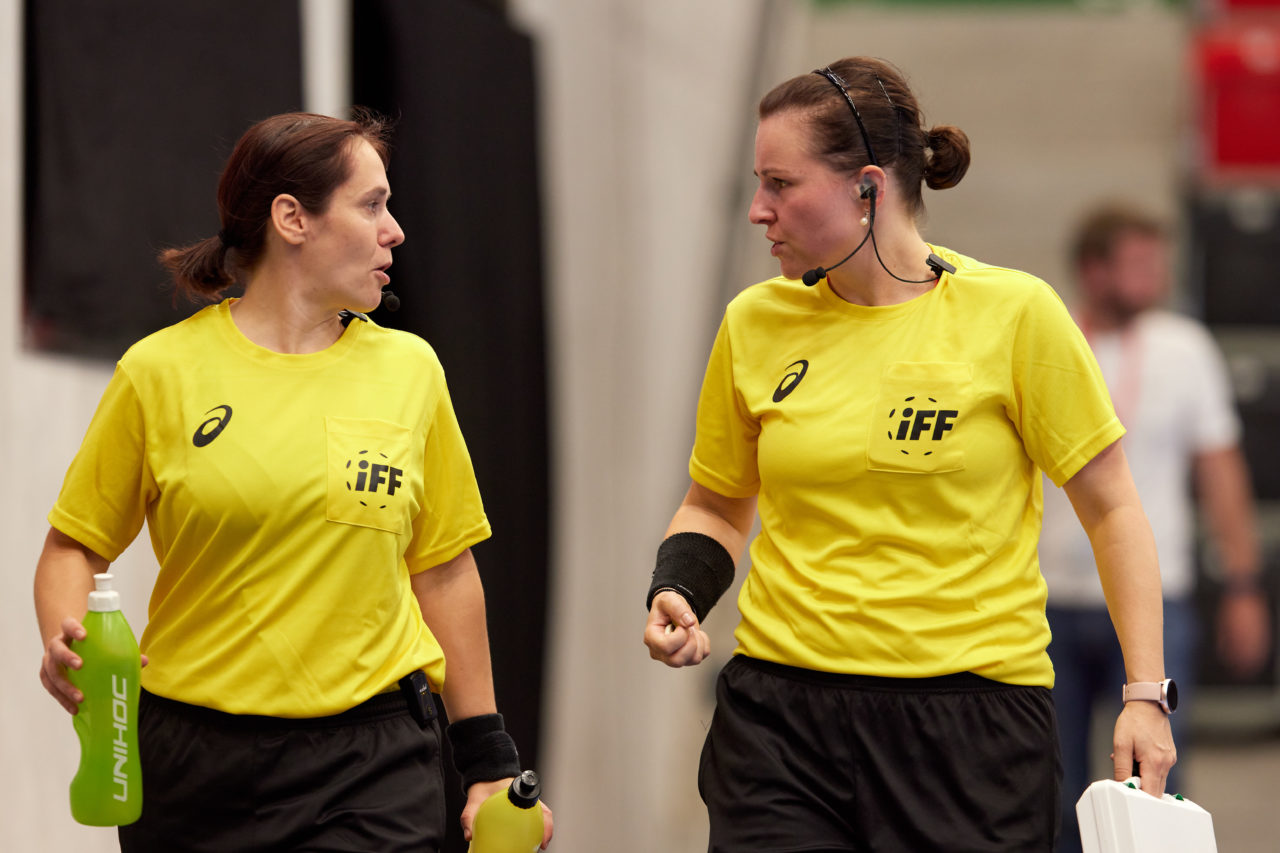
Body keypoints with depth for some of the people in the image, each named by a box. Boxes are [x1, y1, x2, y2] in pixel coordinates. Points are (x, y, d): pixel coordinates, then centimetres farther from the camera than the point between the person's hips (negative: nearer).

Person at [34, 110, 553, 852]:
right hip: (196, 757, -1)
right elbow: (74, 546, 5)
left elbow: (443, 569, 12)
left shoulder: (408, 367, 8)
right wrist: (66, 643, -16)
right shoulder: (161, 372, -1)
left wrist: (489, 761, 12)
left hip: (376, 764, 1)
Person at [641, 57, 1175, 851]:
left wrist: (1148, 695, -5)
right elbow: (717, 507, 19)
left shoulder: (1012, 313, -5)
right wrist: (676, 595, -2)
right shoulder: (756, 323, 5)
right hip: (780, 719, 3)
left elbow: (1112, 509, 1)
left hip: (972, 716, -2)